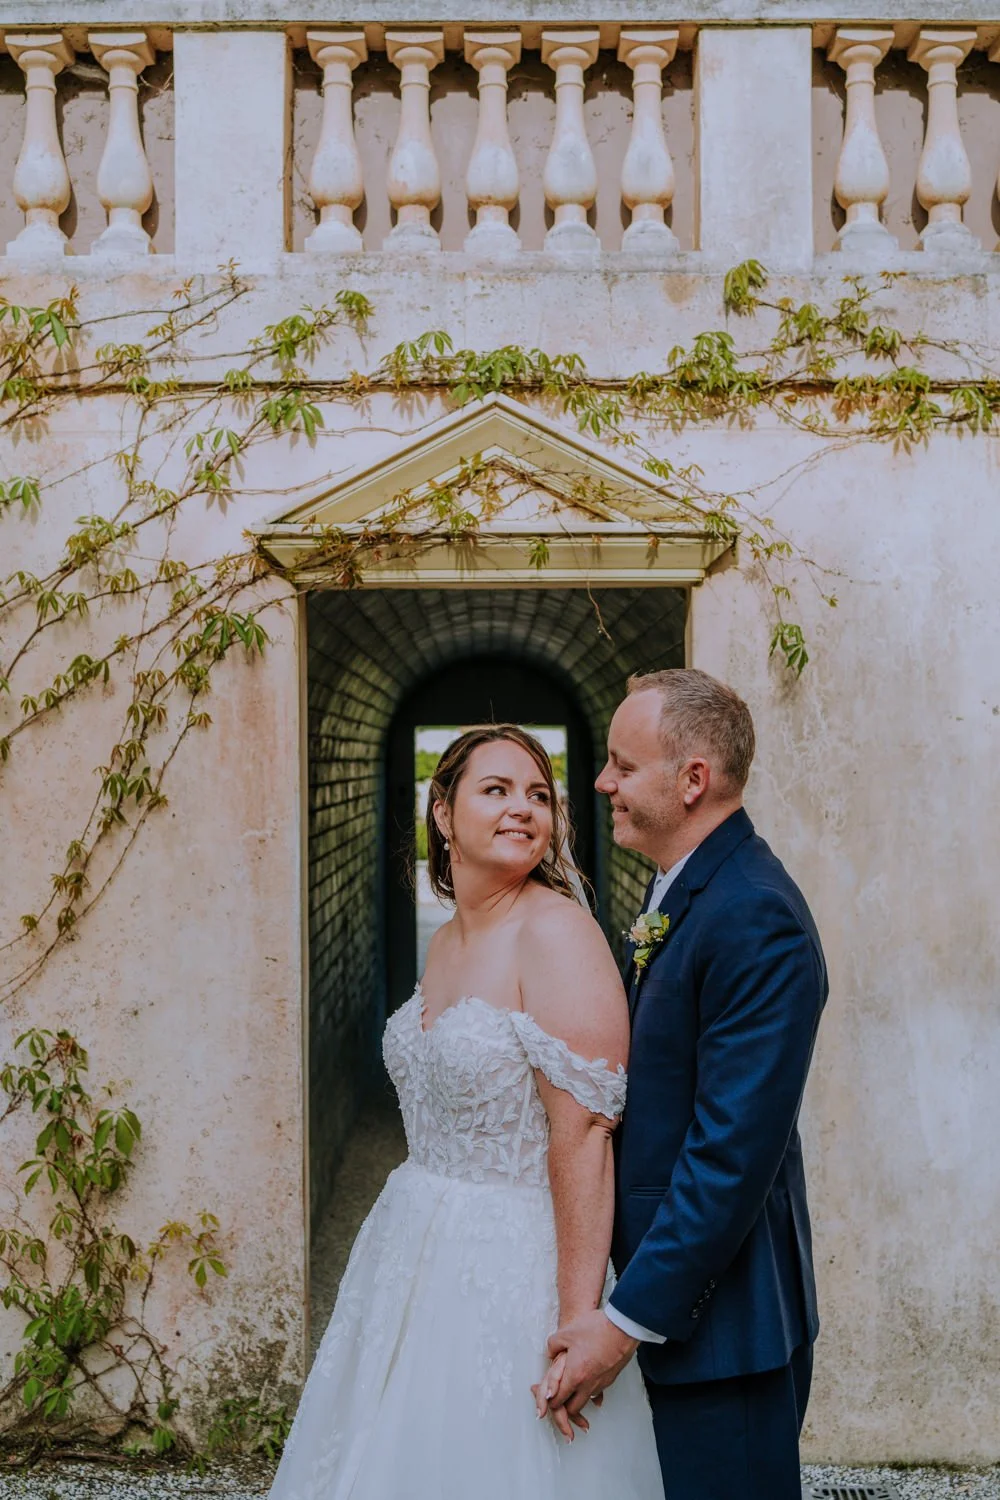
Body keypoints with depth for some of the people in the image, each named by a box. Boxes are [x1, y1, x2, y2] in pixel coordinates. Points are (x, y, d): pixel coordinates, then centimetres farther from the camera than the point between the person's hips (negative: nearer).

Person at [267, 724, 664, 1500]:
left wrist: (577, 1327, -22)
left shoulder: (556, 930, -18)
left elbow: (584, 1138, -21)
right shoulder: (446, 942, 6)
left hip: (512, 1267, -8)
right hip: (418, 1254, 8)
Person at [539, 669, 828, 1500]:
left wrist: (628, 1320, -21)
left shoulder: (757, 918, -24)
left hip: (721, 1313, -9)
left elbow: (734, 1150, -26)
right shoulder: (680, 888, 7)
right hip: (668, 1280, 9)